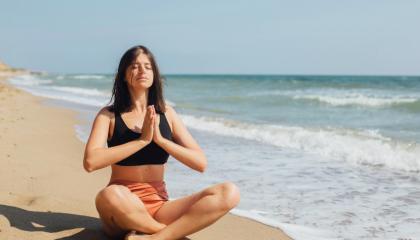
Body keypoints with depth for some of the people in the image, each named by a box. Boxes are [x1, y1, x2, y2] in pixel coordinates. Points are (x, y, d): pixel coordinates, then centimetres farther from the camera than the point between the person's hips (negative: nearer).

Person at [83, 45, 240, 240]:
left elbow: (201, 163, 1)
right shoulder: (109, 115, 2)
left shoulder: (167, 114, 9)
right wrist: (142, 140, -17)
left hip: (158, 206, 3)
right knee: (110, 195, -41)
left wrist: (160, 139, -11)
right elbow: (90, 162, -16)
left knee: (229, 193, -19)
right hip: (122, 211, -3)